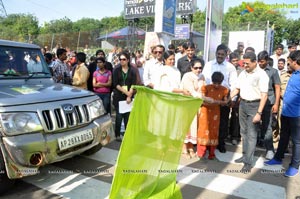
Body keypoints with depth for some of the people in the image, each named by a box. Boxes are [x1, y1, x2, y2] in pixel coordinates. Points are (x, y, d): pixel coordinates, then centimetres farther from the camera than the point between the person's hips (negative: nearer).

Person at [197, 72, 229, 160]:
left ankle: (211, 153, 20)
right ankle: (201, 152, 12)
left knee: (213, 132, 8)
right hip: (205, 111, -2)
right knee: (203, 131, 0)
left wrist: (219, 102, -15)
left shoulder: (224, 90, -4)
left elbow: (225, 101, 5)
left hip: (215, 113, 3)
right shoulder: (206, 88, -12)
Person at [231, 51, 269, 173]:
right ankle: (245, 155, 28)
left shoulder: (261, 74, -13)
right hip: (243, 104, 6)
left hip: (254, 105, -6)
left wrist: (259, 113, -20)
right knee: (244, 132, 14)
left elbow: (264, 95, -16)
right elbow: (237, 89, 13)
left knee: (252, 134, -2)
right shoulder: (243, 73, 7)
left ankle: (249, 162, 5)